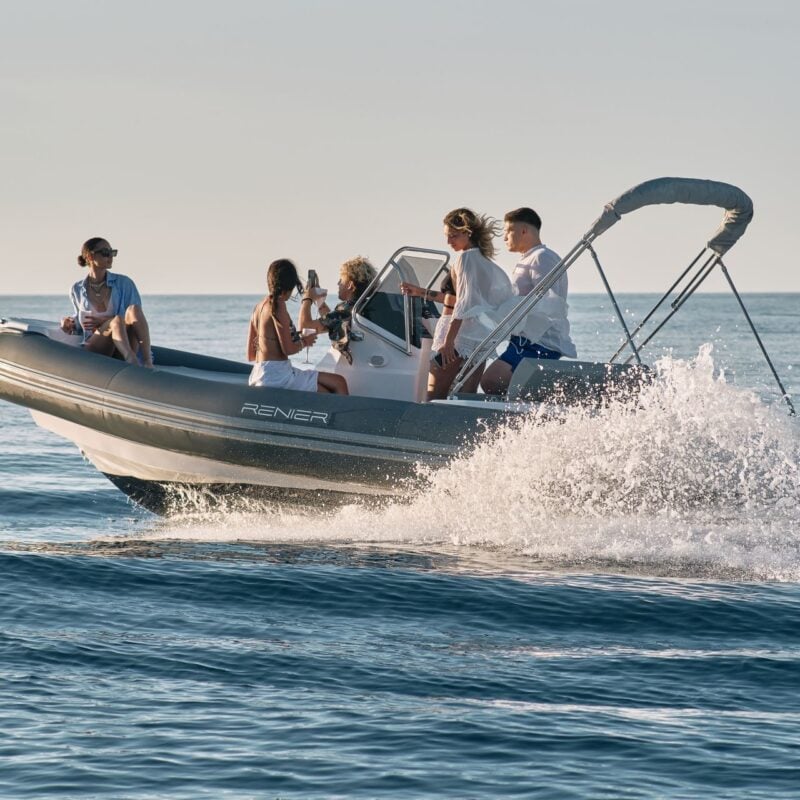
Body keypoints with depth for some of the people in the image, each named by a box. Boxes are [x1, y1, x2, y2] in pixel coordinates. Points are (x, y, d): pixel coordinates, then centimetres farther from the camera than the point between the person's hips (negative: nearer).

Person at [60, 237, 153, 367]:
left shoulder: (124, 283, 6)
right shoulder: (77, 290, 10)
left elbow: (137, 317, 4)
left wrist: (104, 322, -8)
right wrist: (71, 324, 3)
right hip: (94, 350, -1)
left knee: (133, 309, -29)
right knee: (117, 320, -34)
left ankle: (147, 364, -46)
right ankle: (133, 364, -63)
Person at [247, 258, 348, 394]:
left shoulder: (259, 307, 14)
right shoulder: (278, 306, -11)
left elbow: (251, 355, 17)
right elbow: (288, 349, -15)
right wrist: (304, 342, 6)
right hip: (277, 375, -9)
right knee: (339, 384, -6)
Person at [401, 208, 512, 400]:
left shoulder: (466, 257, -9)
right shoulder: (482, 259, 19)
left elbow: (465, 301, -17)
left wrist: (449, 339, -19)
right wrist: (423, 293, 27)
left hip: (465, 334, -9)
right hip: (482, 337, 9)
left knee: (434, 394, -8)